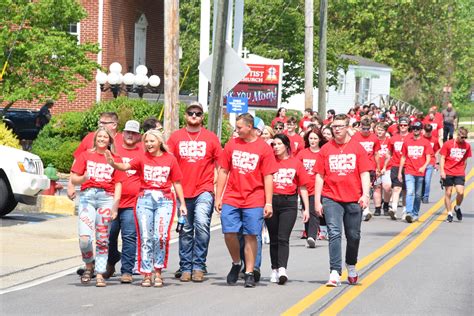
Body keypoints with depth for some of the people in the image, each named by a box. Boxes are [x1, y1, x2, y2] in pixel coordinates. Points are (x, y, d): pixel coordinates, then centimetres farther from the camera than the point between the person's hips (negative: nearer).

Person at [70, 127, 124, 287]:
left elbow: (118, 184, 7)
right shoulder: (86, 156, 10)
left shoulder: (114, 159, 11)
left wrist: (115, 205, -4)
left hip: (106, 197, 1)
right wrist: (84, 177, -15)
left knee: (102, 239, -1)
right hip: (87, 196, -1)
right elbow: (74, 179, 7)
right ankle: (89, 265, 11)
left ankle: (100, 274, 4)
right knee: (84, 237, -14)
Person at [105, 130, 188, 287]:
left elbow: (176, 183, 11)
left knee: (161, 236, -13)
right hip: (145, 199, 1)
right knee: (145, 237, 0)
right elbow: (125, 166, -11)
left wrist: (182, 203, 10)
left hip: (165, 200, -1)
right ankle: (146, 274, 6)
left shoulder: (170, 159, 7)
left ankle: (158, 272, 1)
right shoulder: (142, 158, 6)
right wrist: (112, 163, -31)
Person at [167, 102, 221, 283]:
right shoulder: (176, 137, 7)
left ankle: (198, 266, -11)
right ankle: (186, 268, 16)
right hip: (183, 191, 2)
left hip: (204, 190, -2)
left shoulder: (211, 138, 5)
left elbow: (220, 165, 9)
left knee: (202, 224, -20)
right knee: (185, 231, 8)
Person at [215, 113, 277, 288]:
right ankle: (236, 263, 20)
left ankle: (249, 273, 8)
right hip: (231, 199, 2)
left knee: (250, 236, 0)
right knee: (229, 233, -4)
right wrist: (218, 198, 6)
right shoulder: (231, 144, 7)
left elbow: (268, 177, -1)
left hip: (254, 200, -2)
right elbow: (223, 172, 11)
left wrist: (268, 203, -5)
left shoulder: (264, 148, -1)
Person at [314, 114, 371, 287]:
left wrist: (365, 194, -13)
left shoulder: (357, 148, 3)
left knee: (353, 236, 11)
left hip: (353, 199, 1)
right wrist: (317, 201, 1)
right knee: (334, 233, -12)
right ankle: (335, 273, -14)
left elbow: (364, 174, 0)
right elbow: (319, 176, 5)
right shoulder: (326, 149, 4)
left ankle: (351, 266, 35)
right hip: (331, 199, -1)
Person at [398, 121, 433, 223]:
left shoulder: (425, 142, 5)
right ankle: (409, 213, -24)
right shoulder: (407, 141, 9)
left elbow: (428, 157, 1)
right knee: (410, 192, -16)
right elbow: (403, 157, 14)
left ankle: (415, 214, 20)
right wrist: (400, 172, 11)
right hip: (409, 172, 0)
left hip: (420, 173, 0)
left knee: (418, 195, 8)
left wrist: (424, 166, -19)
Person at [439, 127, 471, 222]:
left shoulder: (467, 146, 5)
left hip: (459, 173, 1)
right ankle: (449, 214, 13)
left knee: (460, 192, -14)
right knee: (448, 193, 2)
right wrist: (442, 171, -9)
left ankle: (457, 208, 14)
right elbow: (442, 158, -1)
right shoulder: (448, 144, -4)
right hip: (448, 173, -1)